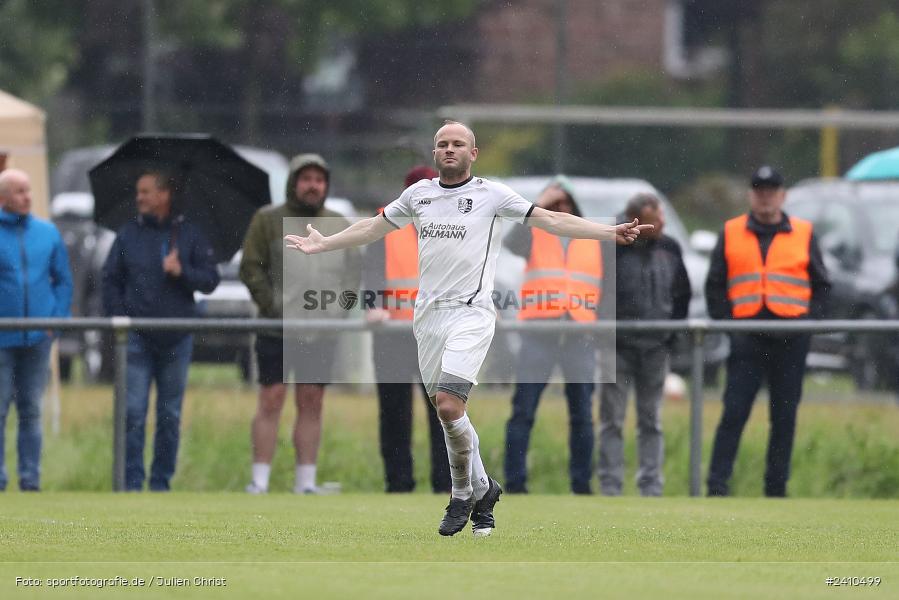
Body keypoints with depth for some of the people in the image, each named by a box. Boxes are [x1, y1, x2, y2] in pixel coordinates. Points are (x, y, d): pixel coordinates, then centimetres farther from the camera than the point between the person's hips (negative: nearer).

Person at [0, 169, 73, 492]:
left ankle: (30, 480, 10)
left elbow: (64, 280, 12)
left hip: (37, 339, 3)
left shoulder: (47, 232, 7)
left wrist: (56, 320, 1)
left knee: (31, 411, 7)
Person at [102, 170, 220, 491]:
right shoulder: (127, 235, 6)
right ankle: (132, 483, -4)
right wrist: (117, 318, -4)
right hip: (137, 338, -1)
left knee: (170, 415, 6)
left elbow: (210, 280, 1)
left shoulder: (190, 235, 4)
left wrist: (182, 272, -16)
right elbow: (110, 281, 6)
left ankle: (162, 482, 13)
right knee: (133, 413, -6)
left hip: (176, 339, 1)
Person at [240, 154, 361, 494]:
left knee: (312, 403, 4)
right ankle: (259, 481, -7)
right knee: (271, 401, -7)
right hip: (278, 327, -3)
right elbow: (251, 268, -2)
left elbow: (354, 271, 15)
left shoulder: (339, 226, 13)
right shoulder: (268, 220, 2)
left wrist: (340, 306, 0)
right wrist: (272, 307, -11)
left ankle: (306, 482, 7)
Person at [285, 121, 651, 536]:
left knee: (448, 405, -19)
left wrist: (609, 233, -13)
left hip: (470, 314, -5)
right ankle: (482, 490, 22)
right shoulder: (419, 194, 13)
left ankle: (463, 494, -2)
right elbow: (373, 228, 27)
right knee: (447, 413, 5)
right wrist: (322, 245, 30)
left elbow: (551, 220, -3)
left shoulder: (492, 195, 0)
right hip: (428, 315, 5)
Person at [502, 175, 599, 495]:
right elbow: (510, 241, -14)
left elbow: (607, 286, 19)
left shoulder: (595, 241, 16)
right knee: (523, 411, -6)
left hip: (580, 336, 2)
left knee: (582, 414, 5)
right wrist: (538, 205, -15)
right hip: (539, 334, -2)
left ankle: (582, 484, 10)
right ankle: (515, 483, -5)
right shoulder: (534, 235, 8)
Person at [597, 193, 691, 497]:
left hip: (655, 346, 4)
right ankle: (610, 488, 0)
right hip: (618, 346, -4)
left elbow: (682, 292, 16)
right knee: (612, 420, -1)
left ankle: (651, 488, 10)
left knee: (651, 421, 7)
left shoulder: (669, 248, 4)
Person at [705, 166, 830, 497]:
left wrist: (809, 319, -2)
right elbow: (715, 284, 10)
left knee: (784, 417, 4)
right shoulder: (731, 233, 9)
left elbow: (821, 284, 12)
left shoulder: (804, 234, 9)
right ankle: (717, 485, -10)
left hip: (791, 341, 1)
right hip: (746, 340, -1)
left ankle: (776, 488, 10)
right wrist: (725, 322, -2)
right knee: (734, 412, -8)